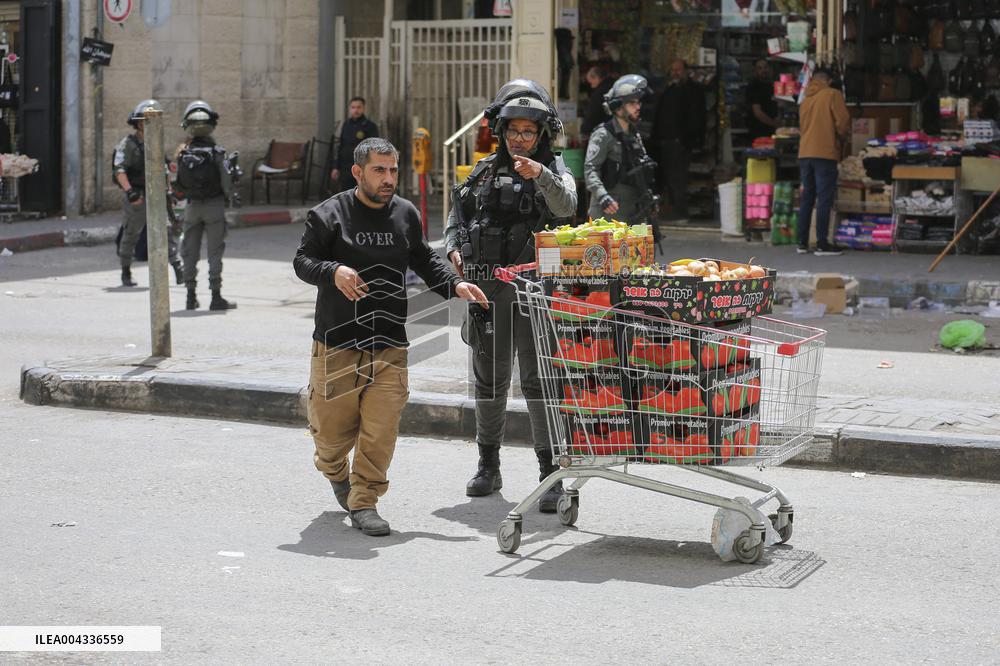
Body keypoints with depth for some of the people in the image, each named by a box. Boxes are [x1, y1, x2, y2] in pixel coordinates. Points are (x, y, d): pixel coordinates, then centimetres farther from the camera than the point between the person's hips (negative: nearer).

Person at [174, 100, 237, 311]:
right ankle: (216, 297, 2)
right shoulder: (217, 153, -14)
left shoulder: (183, 154, -7)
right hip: (215, 206, -2)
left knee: (190, 252, 12)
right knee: (215, 252, 3)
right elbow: (227, 183, -11)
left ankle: (191, 296, 16)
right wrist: (230, 197, 9)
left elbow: (176, 185, -3)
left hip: (192, 206, 2)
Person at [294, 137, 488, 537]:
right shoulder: (329, 215, -5)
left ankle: (363, 501, 7)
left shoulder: (406, 214, 7)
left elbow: (423, 260, 20)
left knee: (381, 429, -8)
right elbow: (302, 261, -5)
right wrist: (333, 272, -25)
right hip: (337, 342, -2)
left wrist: (454, 285, 4)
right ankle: (335, 473, 40)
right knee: (332, 428, 7)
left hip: (389, 345, 2)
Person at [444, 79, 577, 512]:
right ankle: (488, 466, 25)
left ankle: (551, 474, -6)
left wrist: (541, 175, -36)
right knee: (489, 377, 12)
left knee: (538, 379, -9)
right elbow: (457, 216, 21)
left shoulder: (554, 171, 3)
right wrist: (454, 250, 2)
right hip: (487, 289, 4)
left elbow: (566, 204, -18)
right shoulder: (484, 172, 14)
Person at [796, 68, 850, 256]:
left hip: (805, 154, 6)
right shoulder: (833, 95, -3)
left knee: (807, 198, 11)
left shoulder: (805, 100, 15)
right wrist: (842, 141, 9)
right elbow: (843, 122, -8)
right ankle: (822, 244, -7)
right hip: (825, 153, -6)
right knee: (824, 199, -4)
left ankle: (802, 242, 11)